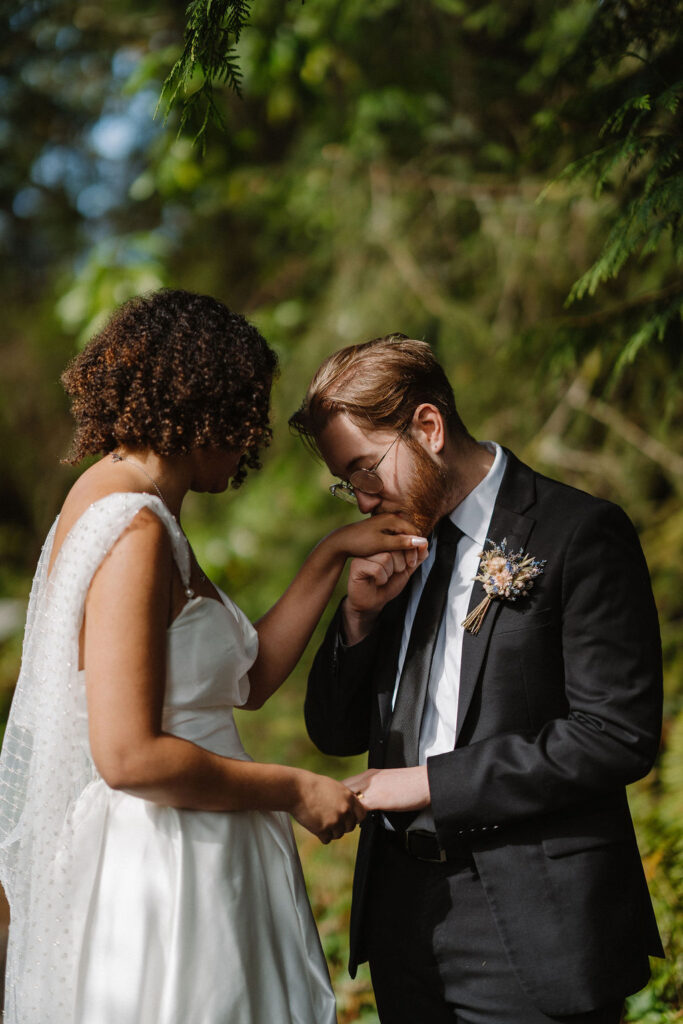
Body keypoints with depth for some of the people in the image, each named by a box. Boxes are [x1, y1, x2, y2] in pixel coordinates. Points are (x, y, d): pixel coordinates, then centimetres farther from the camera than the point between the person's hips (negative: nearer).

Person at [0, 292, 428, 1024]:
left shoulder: (127, 507, 11)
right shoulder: (133, 532, -20)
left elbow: (247, 679, 13)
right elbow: (129, 757, -26)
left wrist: (333, 554, 10)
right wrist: (295, 792, -16)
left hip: (197, 865, 10)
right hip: (164, 874, -10)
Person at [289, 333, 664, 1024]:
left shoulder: (579, 533, -10)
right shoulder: (399, 547, 11)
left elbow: (618, 733, -17)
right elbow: (337, 734, 13)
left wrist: (434, 781, -15)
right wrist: (358, 615, -5)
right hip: (405, 913, 6)